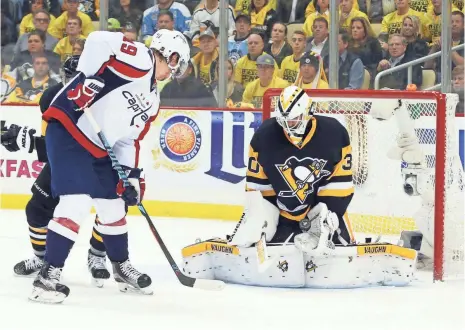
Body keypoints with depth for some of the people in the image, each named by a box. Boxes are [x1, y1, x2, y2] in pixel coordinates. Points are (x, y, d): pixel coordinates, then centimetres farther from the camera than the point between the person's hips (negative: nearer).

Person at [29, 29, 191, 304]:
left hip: (98, 148, 10)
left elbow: (131, 138, 18)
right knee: (77, 204, -18)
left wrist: (132, 174, 9)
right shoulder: (139, 60, -13)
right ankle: (48, 275, -13)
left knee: (113, 206, 17)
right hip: (68, 130, -10)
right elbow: (98, 41, -26)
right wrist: (89, 77, -30)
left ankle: (122, 268, 37)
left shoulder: (152, 100, 15)